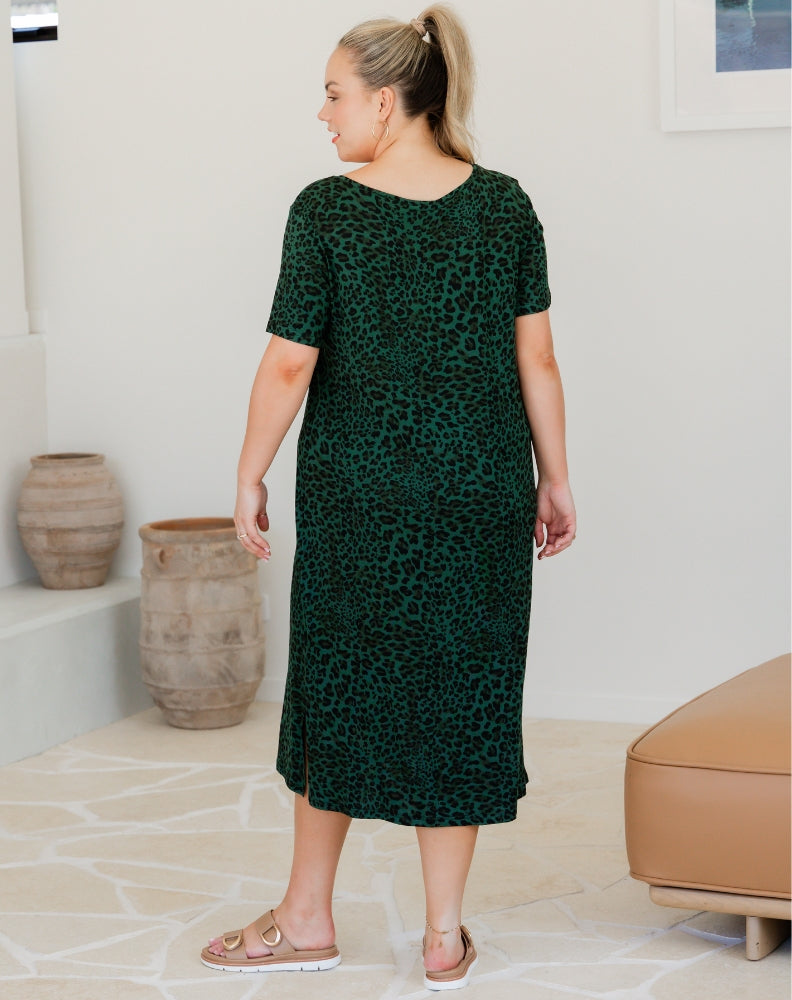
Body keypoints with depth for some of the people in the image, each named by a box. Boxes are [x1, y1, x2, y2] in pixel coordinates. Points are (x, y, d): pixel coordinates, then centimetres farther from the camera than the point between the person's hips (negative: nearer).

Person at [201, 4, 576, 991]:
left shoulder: (326, 210, -9)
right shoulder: (504, 204, -1)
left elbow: (289, 364, -10)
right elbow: (537, 360, 1)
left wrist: (249, 479, 1)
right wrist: (555, 481, 9)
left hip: (356, 491, -2)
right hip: (480, 488, 2)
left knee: (338, 684, 12)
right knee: (460, 688, 9)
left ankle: (307, 918, 25)